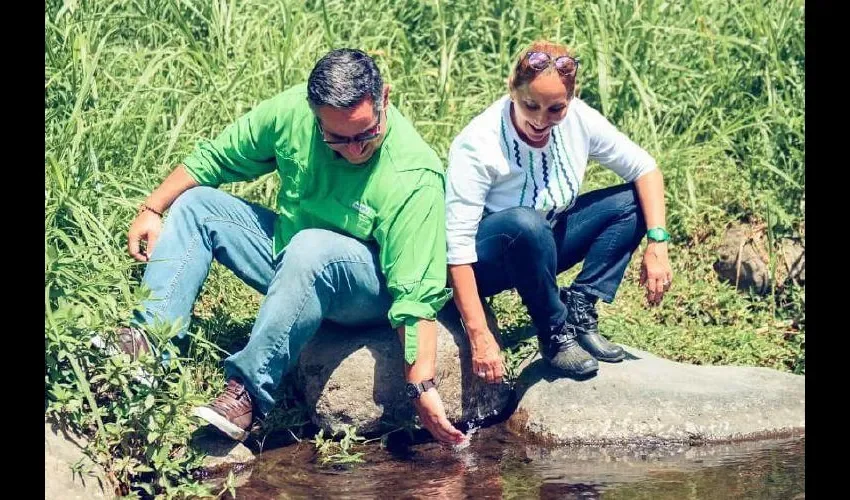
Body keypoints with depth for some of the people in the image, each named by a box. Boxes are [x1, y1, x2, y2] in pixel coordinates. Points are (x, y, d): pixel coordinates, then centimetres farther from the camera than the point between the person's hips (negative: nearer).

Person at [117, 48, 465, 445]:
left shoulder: (416, 178, -28)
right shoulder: (292, 111, -16)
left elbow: (415, 294, -30)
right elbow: (213, 158, 1)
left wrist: (421, 386, -35)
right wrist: (152, 209, 0)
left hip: (370, 292, -6)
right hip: (290, 263, 6)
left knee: (311, 248, -37)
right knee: (195, 204, -4)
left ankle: (248, 391, -34)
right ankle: (149, 340, -19)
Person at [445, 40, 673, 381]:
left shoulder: (578, 120, -14)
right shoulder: (477, 145, -28)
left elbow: (644, 168, -4)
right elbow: (457, 246, -30)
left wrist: (658, 244, -17)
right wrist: (479, 336, -35)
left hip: (542, 248, 6)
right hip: (486, 262, -6)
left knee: (632, 201, -6)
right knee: (525, 223, -38)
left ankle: (579, 310, -12)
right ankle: (554, 334, -18)